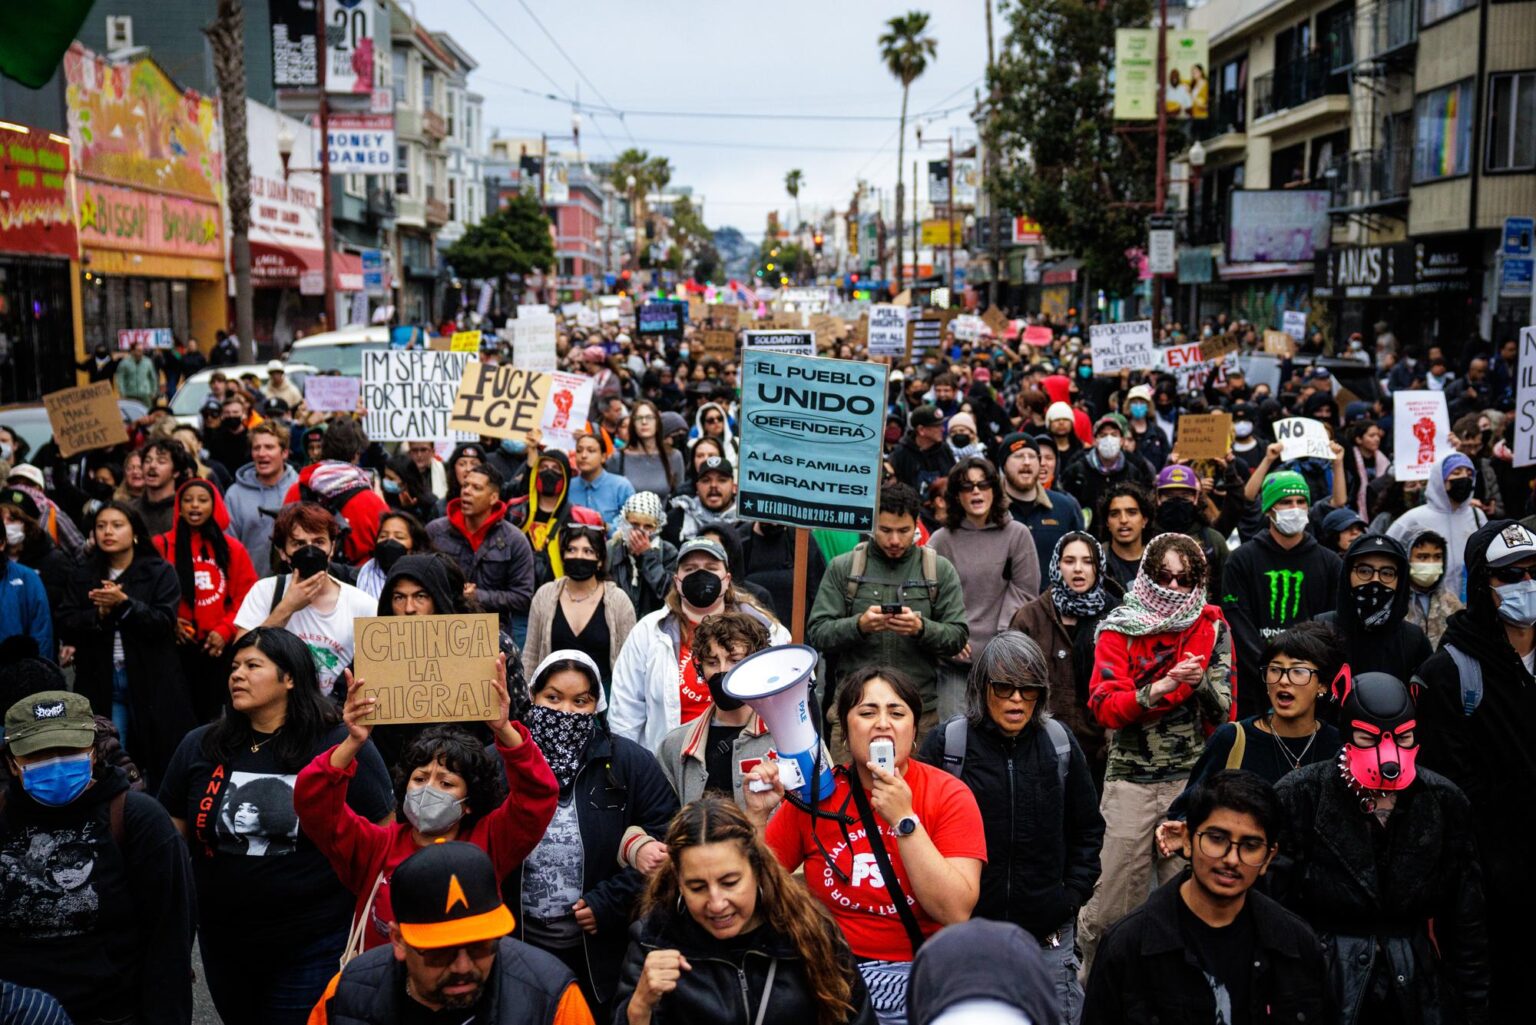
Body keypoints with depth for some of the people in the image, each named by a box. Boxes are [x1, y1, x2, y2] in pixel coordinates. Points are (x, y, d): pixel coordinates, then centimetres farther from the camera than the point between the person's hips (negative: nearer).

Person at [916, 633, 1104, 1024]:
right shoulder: (946, 743, -7)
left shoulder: (1059, 743, 3)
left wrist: (1074, 892, 5)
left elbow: (1089, 828, 13)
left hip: (1048, 936, 3)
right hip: (965, 929, -2)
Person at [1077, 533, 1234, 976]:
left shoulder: (1213, 628, 7)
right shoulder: (1120, 628, 2)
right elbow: (1104, 706, -8)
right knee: (1114, 901, 0)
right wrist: (1157, 689, -23)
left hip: (1192, 778, 2)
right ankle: (1093, 980, 21)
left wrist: (1202, 682, -15)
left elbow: (1225, 712, 6)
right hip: (1131, 777, -2)